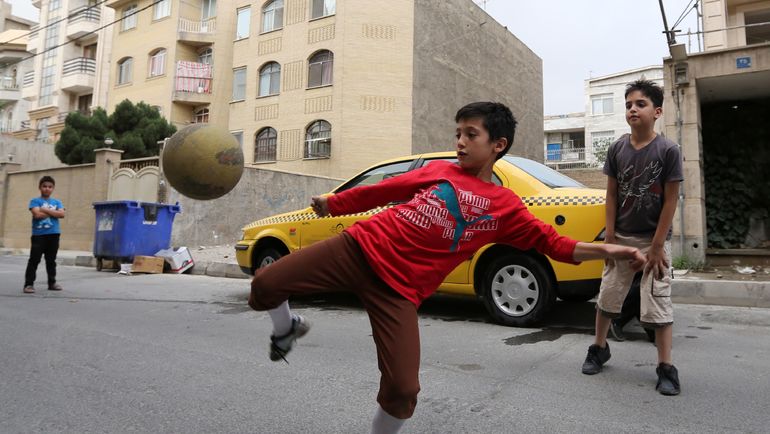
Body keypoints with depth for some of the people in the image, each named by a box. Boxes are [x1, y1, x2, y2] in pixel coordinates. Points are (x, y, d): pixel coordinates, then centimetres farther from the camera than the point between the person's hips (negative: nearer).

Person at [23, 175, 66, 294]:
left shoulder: (57, 202, 12)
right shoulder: (35, 201, 2)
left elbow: (61, 214, -5)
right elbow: (37, 214, -15)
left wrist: (45, 210, -9)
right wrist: (53, 212, -5)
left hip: (53, 235, 4)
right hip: (38, 235, -3)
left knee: (51, 260, 12)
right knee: (34, 260, -4)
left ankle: (52, 283, 19)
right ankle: (29, 284, 0)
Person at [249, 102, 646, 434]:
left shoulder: (505, 207, 7)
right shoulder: (438, 171, 13)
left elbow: (552, 243, 7)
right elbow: (383, 191, 20)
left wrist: (608, 251, -8)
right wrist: (333, 203, 28)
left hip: (399, 289, -2)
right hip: (359, 247, 3)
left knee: (402, 391, -12)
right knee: (266, 284, -7)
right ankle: (287, 329, 29)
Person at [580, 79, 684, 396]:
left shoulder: (668, 150, -11)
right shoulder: (617, 149, -2)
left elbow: (670, 200, -10)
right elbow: (612, 195, 2)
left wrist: (657, 245, -12)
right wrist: (609, 237, -2)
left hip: (654, 239, -3)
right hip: (621, 237, 3)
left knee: (658, 304, 0)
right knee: (607, 297, 10)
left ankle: (666, 368, 13)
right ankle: (599, 349, 29)